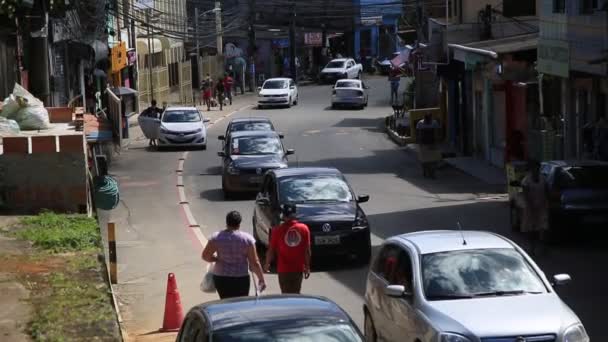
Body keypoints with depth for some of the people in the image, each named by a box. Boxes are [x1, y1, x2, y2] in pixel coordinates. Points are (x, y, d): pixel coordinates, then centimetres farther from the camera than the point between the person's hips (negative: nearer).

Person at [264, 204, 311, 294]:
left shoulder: (278, 230, -11)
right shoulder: (304, 228, -5)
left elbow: (271, 250, -4)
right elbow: (307, 250, -1)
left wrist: (267, 263, 13)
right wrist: (307, 267, 9)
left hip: (284, 270, -2)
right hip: (299, 269, 2)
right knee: (296, 294, 16)